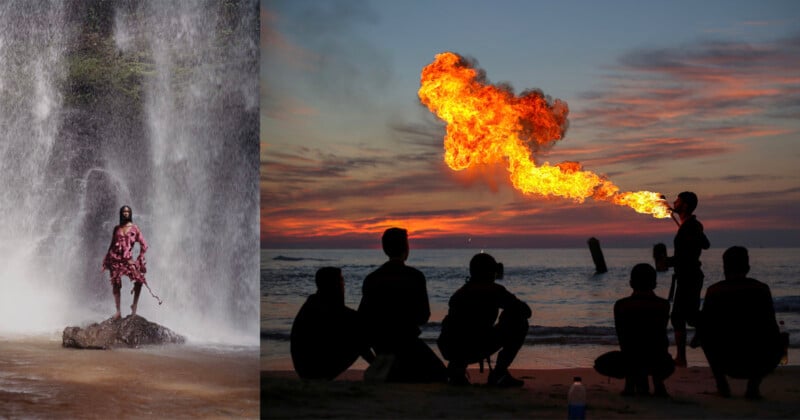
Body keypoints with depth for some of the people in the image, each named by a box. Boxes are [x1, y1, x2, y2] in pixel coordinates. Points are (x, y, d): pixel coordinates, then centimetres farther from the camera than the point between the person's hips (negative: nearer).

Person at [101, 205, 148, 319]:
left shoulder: (134, 228, 5)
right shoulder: (117, 228, 10)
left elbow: (144, 245, 4)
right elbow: (112, 245, 16)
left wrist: (139, 260, -1)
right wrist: (105, 263, 14)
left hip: (127, 259, -2)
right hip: (115, 258, 2)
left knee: (139, 280, -19)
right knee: (115, 284, -2)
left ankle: (134, 307, -8)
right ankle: (118, 312, 3)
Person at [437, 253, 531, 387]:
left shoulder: (459, 293, 25)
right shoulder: (494, 290, 8)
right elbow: (526, 311, 11)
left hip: (448, 351, 6)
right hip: (477, 349, -6)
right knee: (520, 323, 10)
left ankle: (457, 366, 14)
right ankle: (499, 373, 6)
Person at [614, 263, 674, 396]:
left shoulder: (621, 305, -2)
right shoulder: (663, 305, 0)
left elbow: (621, 339, 8)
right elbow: (662, 336, 11)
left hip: (631, 361, -2)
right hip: (659, 363, 2)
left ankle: (632, 378, 10)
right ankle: (657, 379, 12)